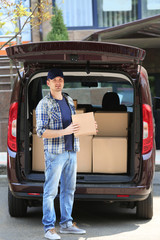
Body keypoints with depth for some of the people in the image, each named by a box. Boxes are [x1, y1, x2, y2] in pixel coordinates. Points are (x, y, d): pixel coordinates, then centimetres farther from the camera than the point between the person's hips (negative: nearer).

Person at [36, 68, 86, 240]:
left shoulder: (69, 101, 14)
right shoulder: (44, 104, -8)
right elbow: (41, 132, -14)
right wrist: (64, 132, -25)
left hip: (71, 151, 7)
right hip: (54, 153, -7)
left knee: (69, 189, 11)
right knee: (51, 191, -4)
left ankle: (66, 224, 21)